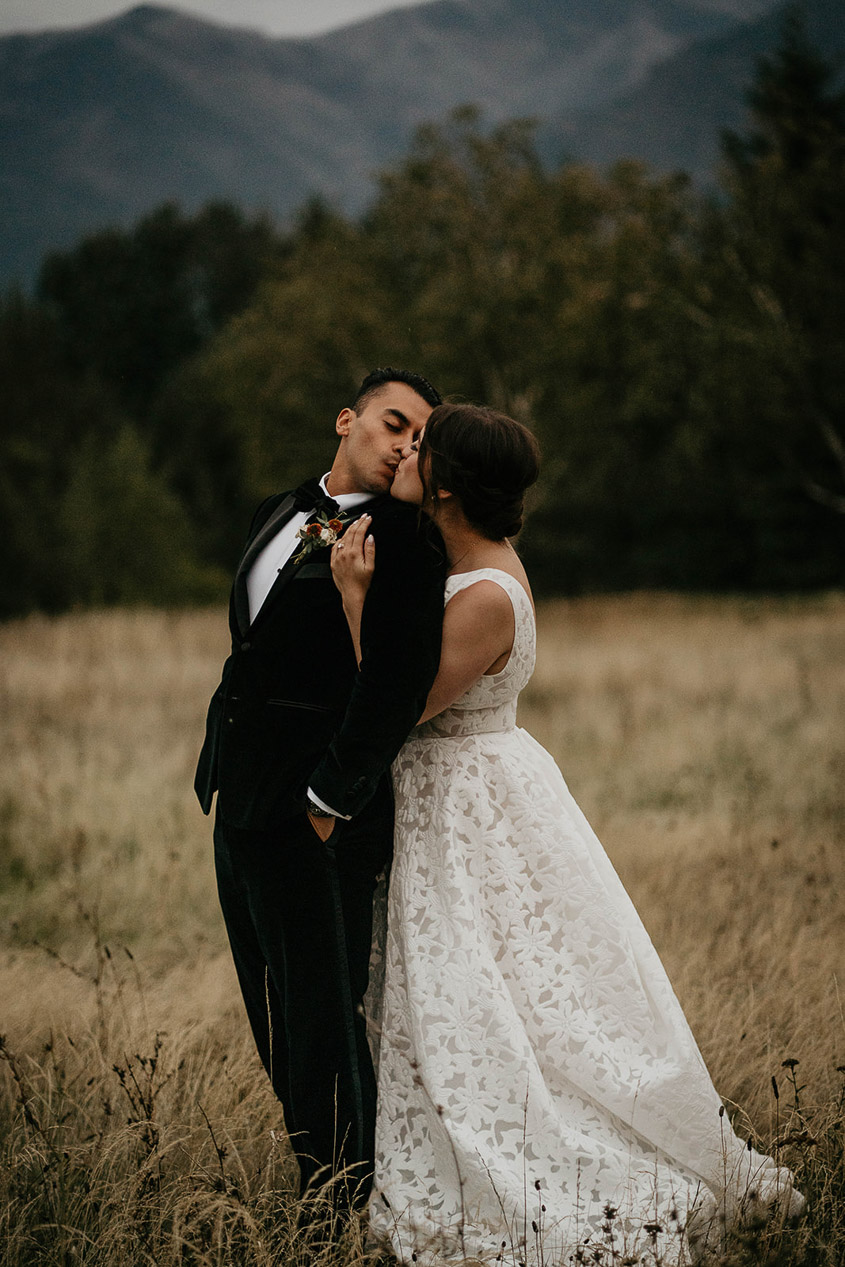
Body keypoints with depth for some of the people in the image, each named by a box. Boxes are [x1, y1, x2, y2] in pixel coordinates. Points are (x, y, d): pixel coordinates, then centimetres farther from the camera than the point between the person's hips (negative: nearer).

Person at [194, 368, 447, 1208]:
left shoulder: (403, 541, -11)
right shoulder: (277, 515, 13)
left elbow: (397, 686, -20)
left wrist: (332, 800, -19)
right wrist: (221, 775, 16)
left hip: (314, 819, -8)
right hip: (239, 804, 8)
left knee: (321, 1014, -2)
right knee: (272, 1015, 16)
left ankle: (347, 1219, 9)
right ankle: (315, 1187, 28)